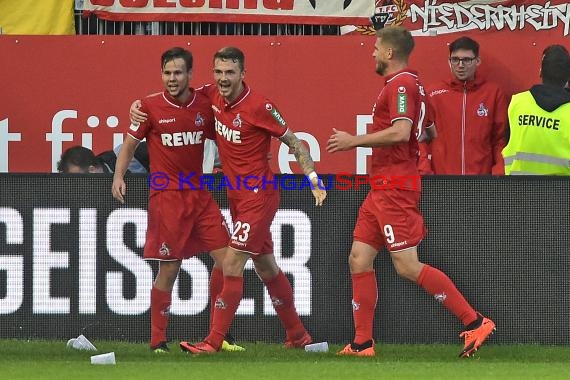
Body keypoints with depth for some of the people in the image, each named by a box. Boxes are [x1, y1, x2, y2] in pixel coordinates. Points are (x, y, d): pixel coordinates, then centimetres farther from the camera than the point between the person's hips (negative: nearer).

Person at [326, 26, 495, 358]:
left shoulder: (400, 84, -13)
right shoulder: (410, 83, 17)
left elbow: (400, 132, -26)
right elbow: (425, 133, 26)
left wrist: (355, 141, -17)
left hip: (394, 189, -11)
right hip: (382, 189, 11)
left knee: (407, 265, -11)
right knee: (359, 259, 8)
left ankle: (475, 322, -9)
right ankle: (363, 344, 9)